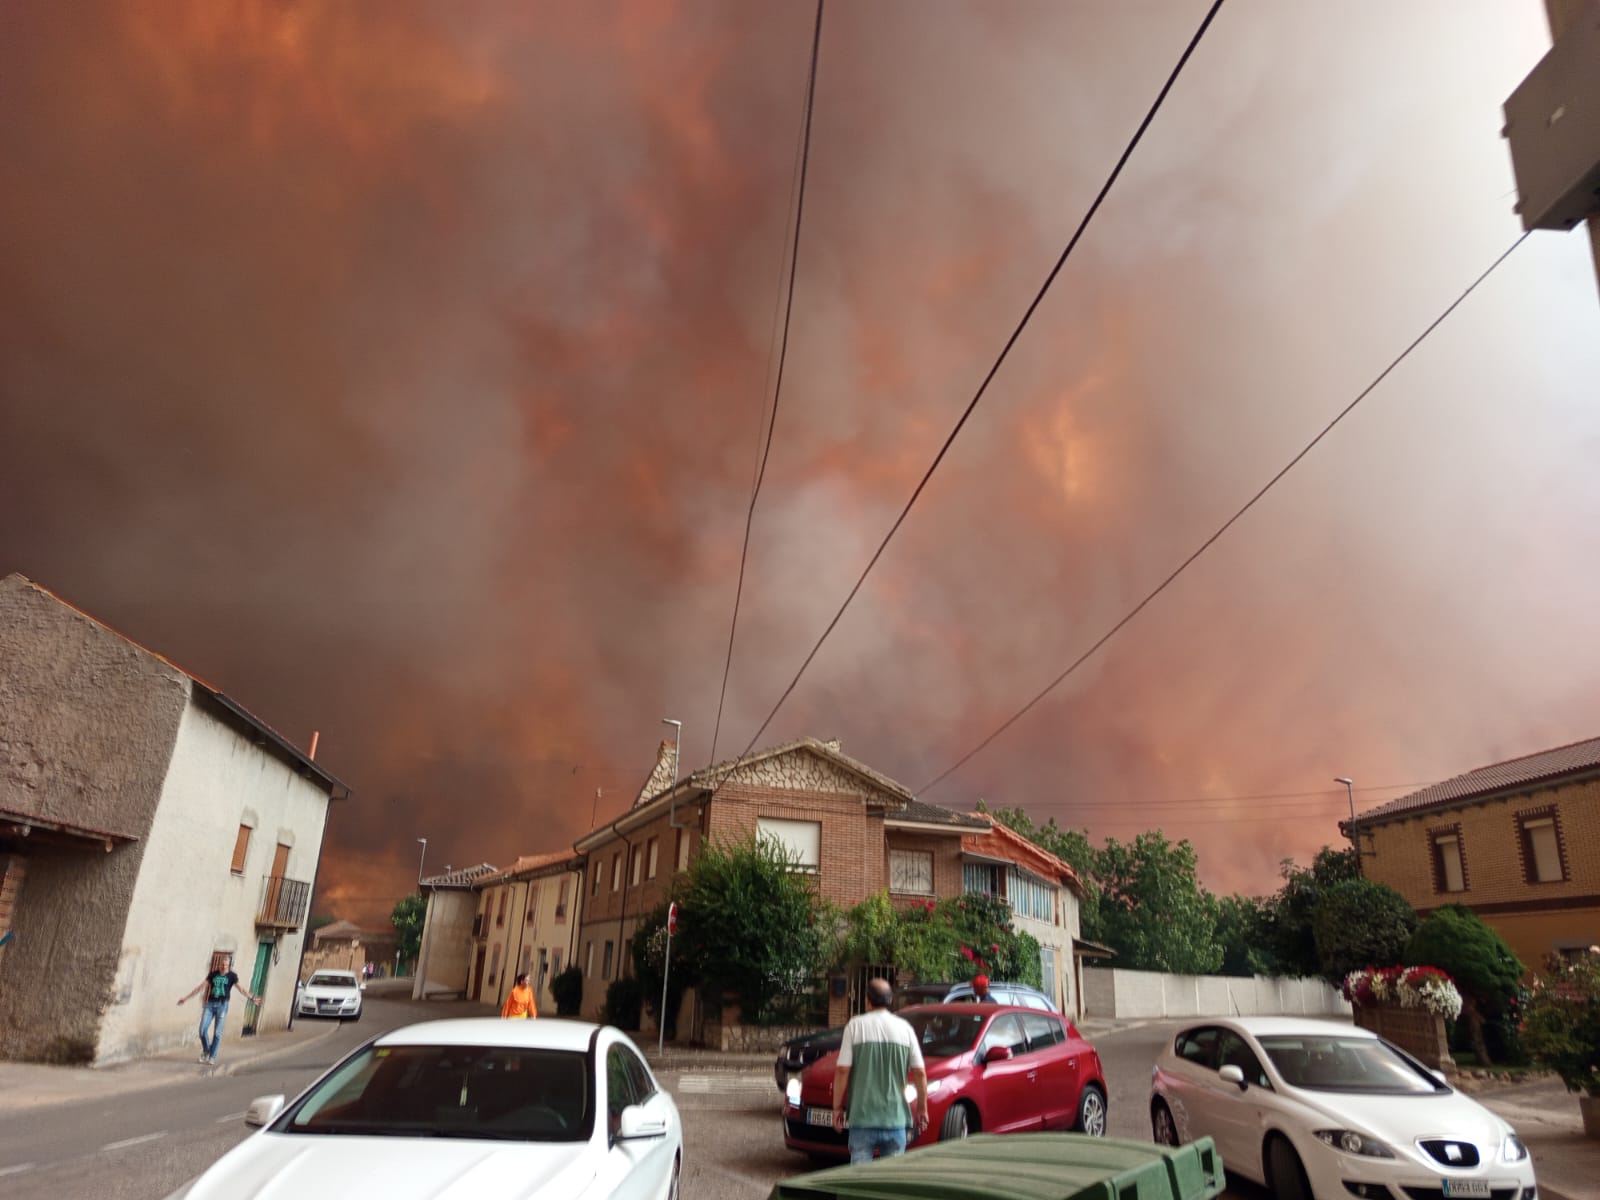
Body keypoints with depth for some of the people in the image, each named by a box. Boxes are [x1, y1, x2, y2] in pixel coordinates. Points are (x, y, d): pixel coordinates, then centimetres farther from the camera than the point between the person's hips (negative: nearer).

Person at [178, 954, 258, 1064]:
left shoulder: (232, 976, -3)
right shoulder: (212, 974, 4)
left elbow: (241, 989, -10)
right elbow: (201, 987, 8)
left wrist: (251, 998, -25)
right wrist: (186, 998, 6)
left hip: (222, 1005, -2)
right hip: (210, 1004, 2)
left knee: (217, 1033, -2)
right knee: (202, 1030, -4)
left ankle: (212, 1056, 12)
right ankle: (205, 1051, 23)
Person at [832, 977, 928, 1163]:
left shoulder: (856, 1025, -4)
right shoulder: (904, 1027, 2)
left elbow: (842, 1070, -8)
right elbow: (920, 1072, 1)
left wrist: (837, 1107, 1)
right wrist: (922, 1108, 11)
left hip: (862, 1115, -2)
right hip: (895, 1116, 2)